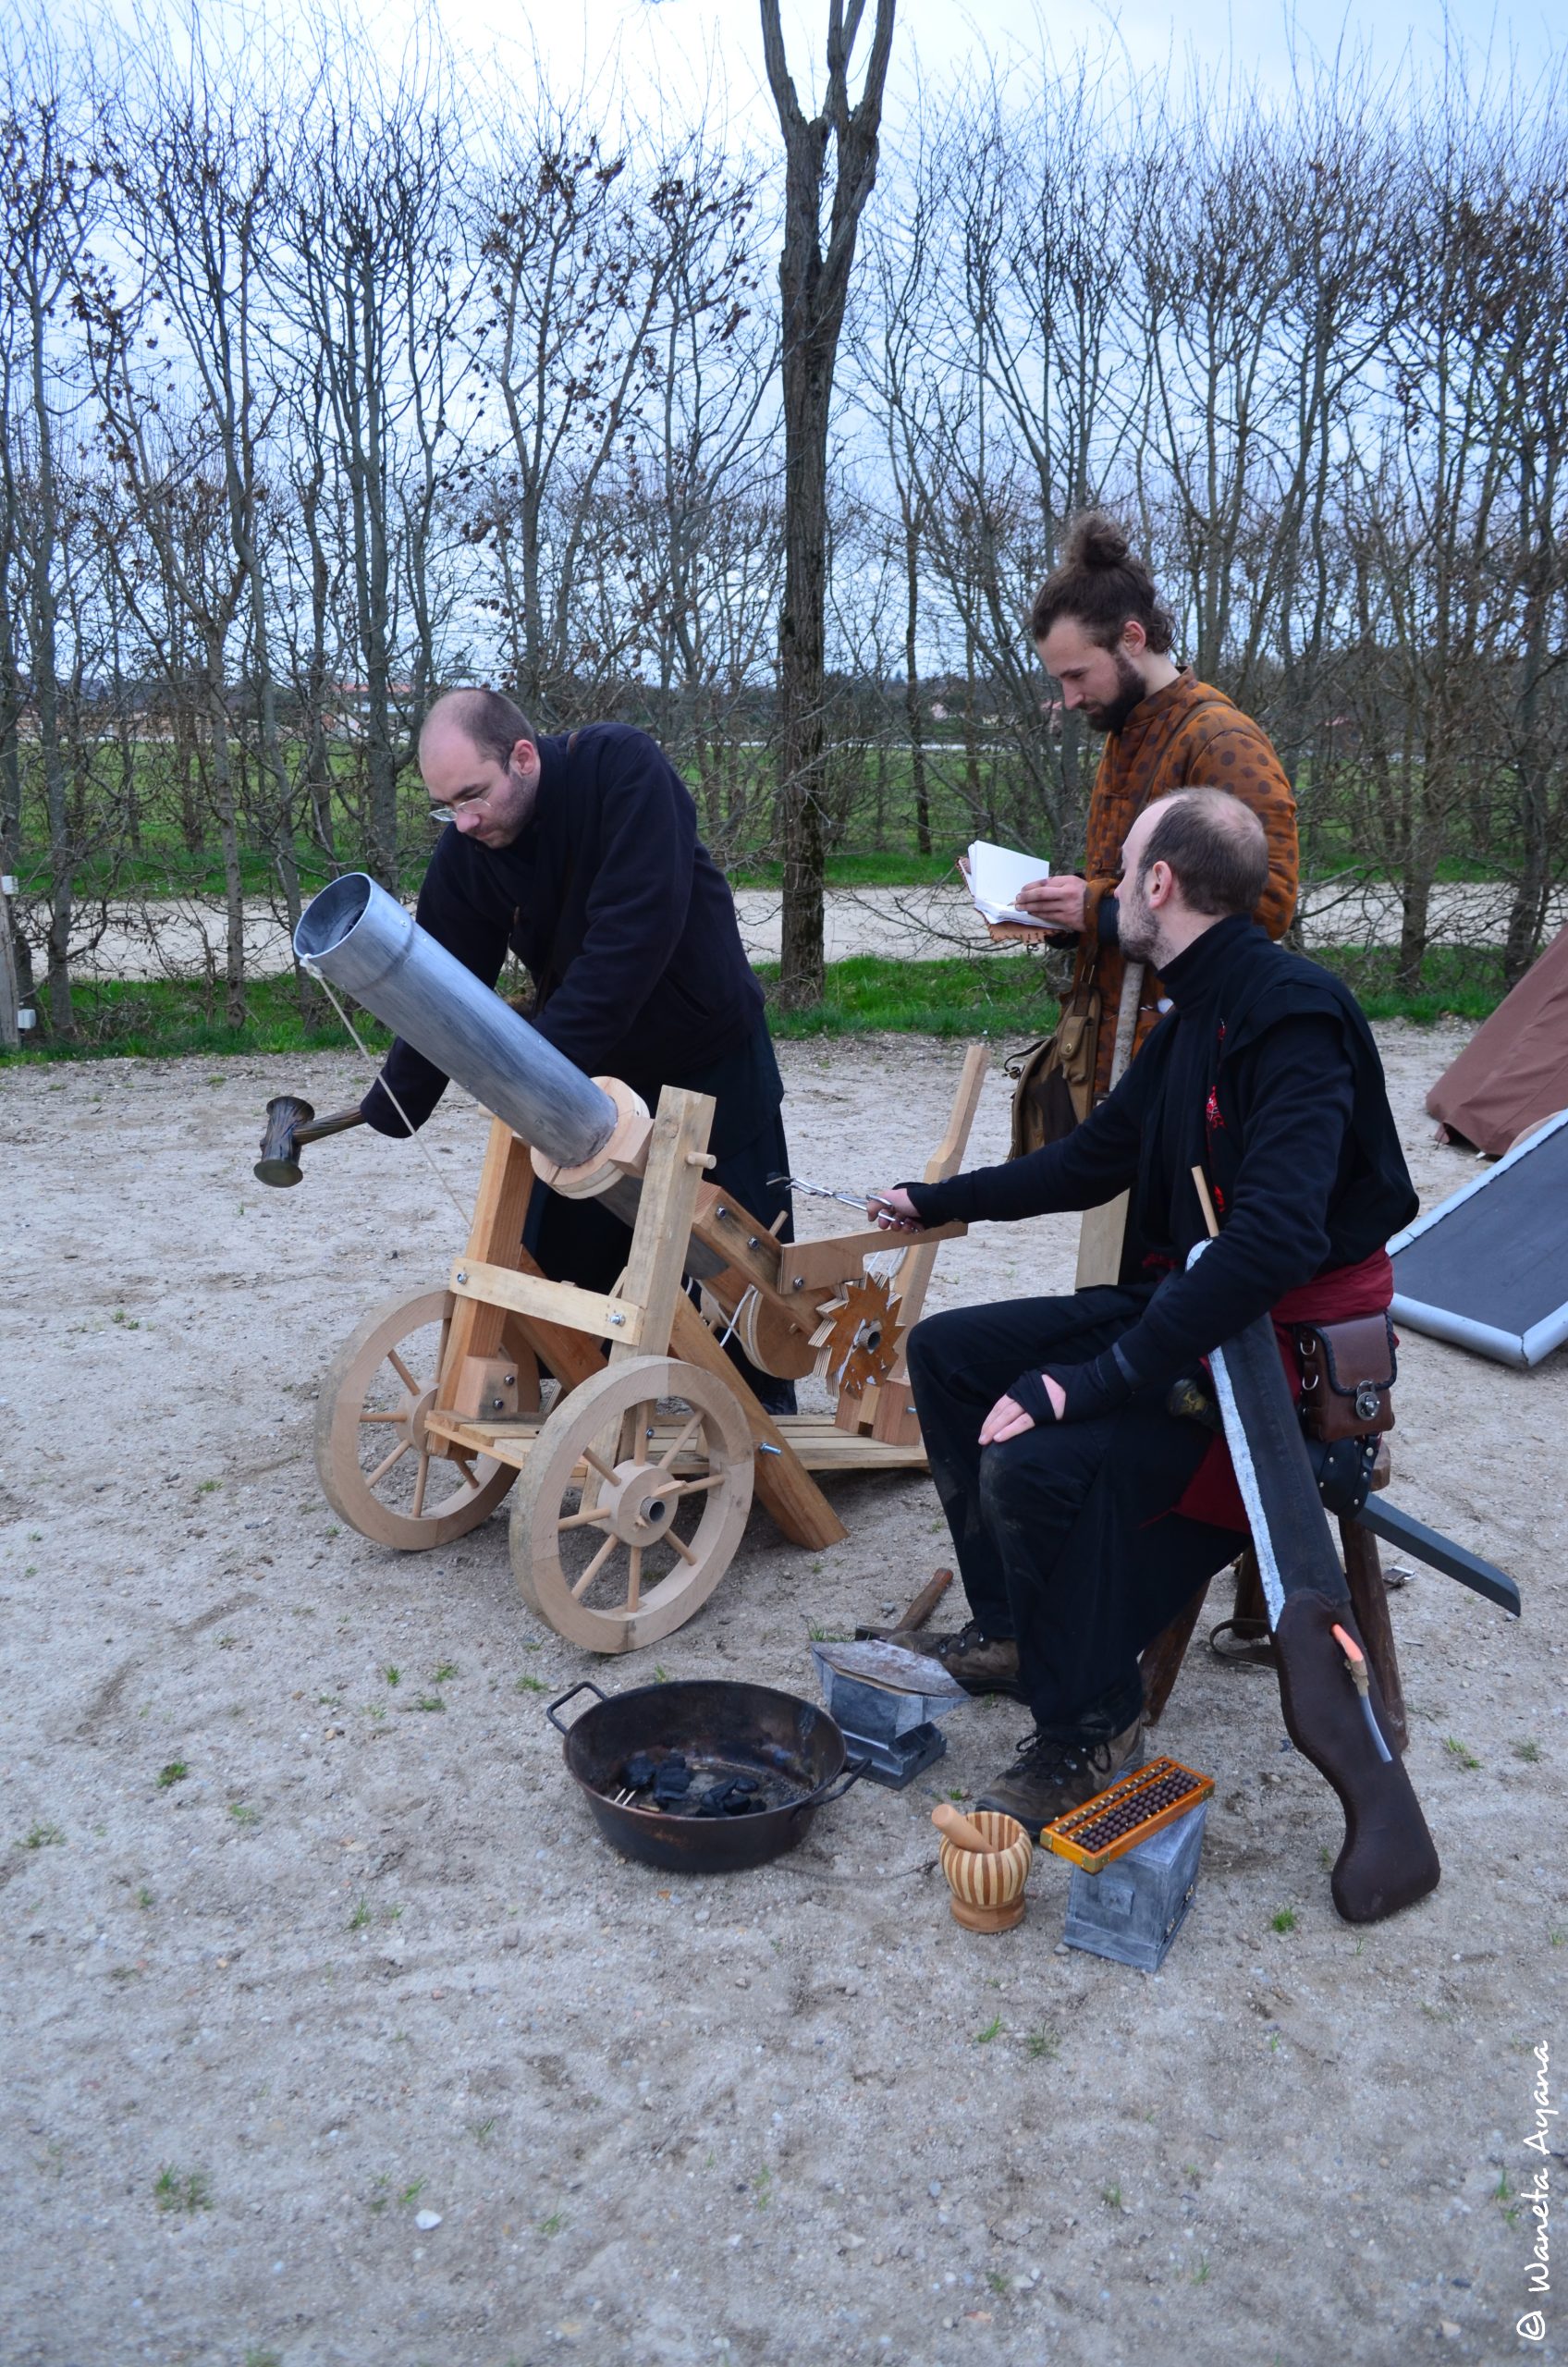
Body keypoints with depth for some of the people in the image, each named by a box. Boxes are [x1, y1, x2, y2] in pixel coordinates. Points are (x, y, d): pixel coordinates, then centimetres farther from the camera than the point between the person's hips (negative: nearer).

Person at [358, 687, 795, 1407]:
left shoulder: (622, 767, -28)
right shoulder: (465, 851, -14)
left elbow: (634, 930, -36)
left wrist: (542, 1058, -38)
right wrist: (390, 1109, -16)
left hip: (712, 1054, -3)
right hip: (587, 1069, 3)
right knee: (562, 1241, 2)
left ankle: (765, 1404, 29)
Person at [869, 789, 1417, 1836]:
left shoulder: (1293, 1014, -22)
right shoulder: (1198, 1015, 9)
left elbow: (1274, 1237, -33)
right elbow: (1095, 1159, 22)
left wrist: (1094, 1384, -32)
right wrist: (936, 1201, 31)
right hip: (1187, 1305, 10)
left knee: (1039, 1462, -29)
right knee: (947, 1354, 10)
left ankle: (1090, 1722, -3)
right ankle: (1016, 1629, 20)